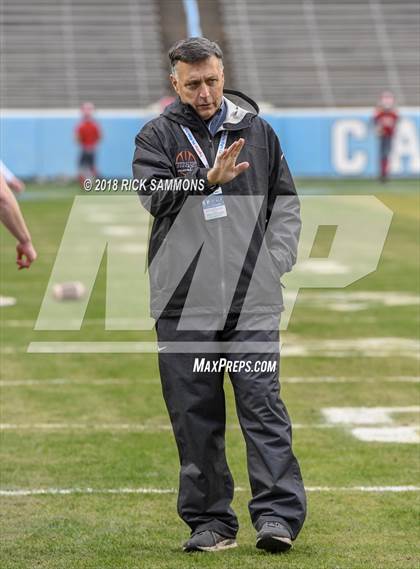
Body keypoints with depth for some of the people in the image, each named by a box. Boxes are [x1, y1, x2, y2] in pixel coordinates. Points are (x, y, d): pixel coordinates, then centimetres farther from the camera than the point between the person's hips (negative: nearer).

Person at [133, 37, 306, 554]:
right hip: (183, 301, 0)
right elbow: (154, 194, -13)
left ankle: (277, 513, -9)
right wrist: (208, 180, -28)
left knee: (261, 402, -8)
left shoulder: (256, 130, 11)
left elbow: (286, 202, 17)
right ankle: (210, 521, 11)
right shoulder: (157, 137, 5)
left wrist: (274, 263, 4)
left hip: (253, 301, 0)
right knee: (194, 415, 3)